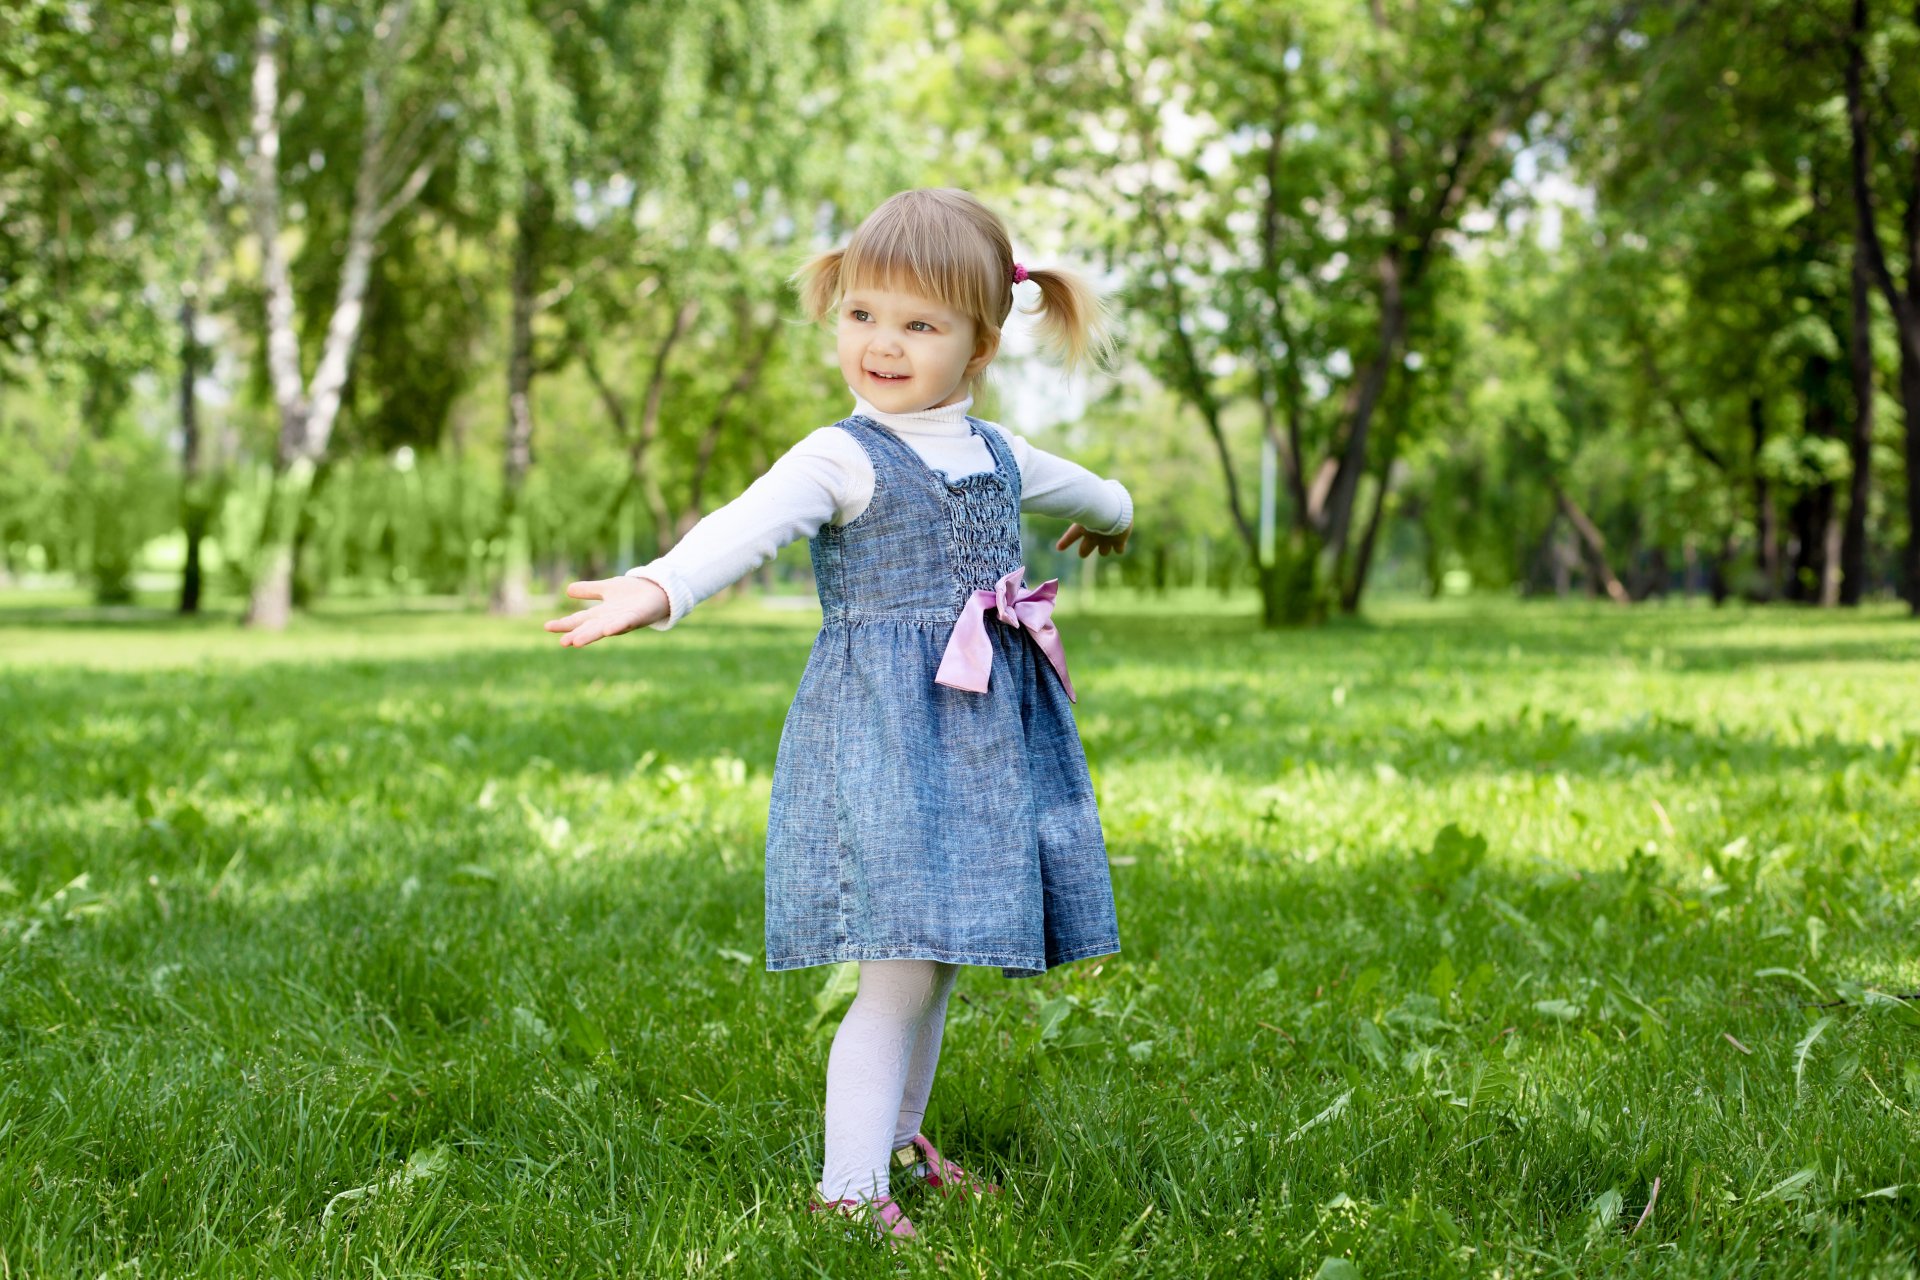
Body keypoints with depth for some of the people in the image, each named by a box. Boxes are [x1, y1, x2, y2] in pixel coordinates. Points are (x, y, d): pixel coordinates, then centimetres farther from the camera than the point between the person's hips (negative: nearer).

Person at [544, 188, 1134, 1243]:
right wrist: (657, 587, -50)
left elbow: (1068, 485, 36)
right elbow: (748, 524, -30)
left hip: (988, 739, 7)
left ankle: (900, 1141, 33)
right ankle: (848, 1186, -3)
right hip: (880, 738, -7)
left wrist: (1113, 511, 58)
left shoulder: (997, 455, 11)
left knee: (936, 959, 15)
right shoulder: (842, 459, -10)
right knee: (902, 971, -12)